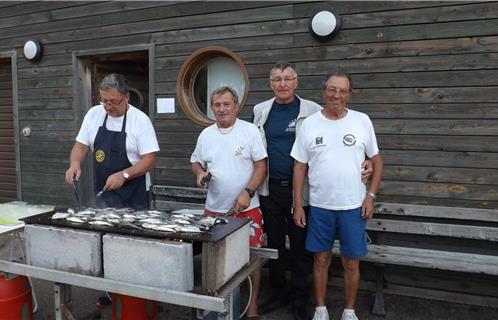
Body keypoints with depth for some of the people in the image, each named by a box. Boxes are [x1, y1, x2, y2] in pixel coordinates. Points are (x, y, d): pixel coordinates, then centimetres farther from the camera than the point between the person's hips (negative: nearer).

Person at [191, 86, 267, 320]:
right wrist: (200, 174, -6)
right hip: (214, 209, 3)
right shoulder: (206, 134, 6)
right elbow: (195, 162, 17)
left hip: (247, 208, -3)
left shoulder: (250, 130, -6)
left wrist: (248, 193, -17)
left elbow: (261, 166, -7)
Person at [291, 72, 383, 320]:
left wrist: (370, 195, -3)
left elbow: (376, 160, 6)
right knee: (321, 259, 12)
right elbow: (300, 166, 1)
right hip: (319, 206, 0)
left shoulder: (362, 121, -1)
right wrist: (297, 205, -1)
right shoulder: (309, 124, -1)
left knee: (351, 262, 10)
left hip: (353, 207, 0)